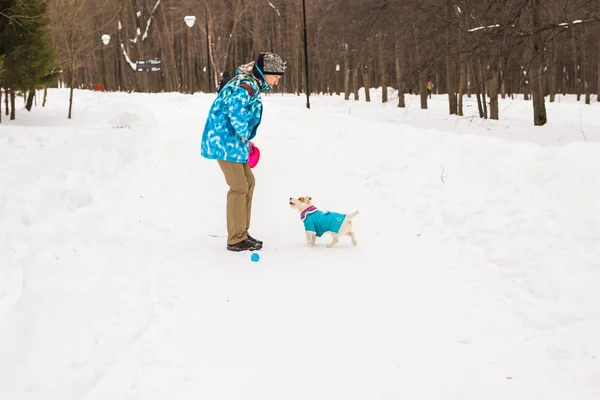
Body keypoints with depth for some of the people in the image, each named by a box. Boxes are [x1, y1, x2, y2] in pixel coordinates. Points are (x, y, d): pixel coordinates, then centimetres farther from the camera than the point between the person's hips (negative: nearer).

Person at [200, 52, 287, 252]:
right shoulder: (246, 87, -20)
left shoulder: (253, 85, 13)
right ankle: (236, 240, 2)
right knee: (239, 187, -6)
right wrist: (243, 135, -21)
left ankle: (241, 234, 21)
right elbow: (235, 108, -36)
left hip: (232, 141, 11)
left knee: (248, 182, 14)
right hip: (225, 141, -11)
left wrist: (245, 138, 12)